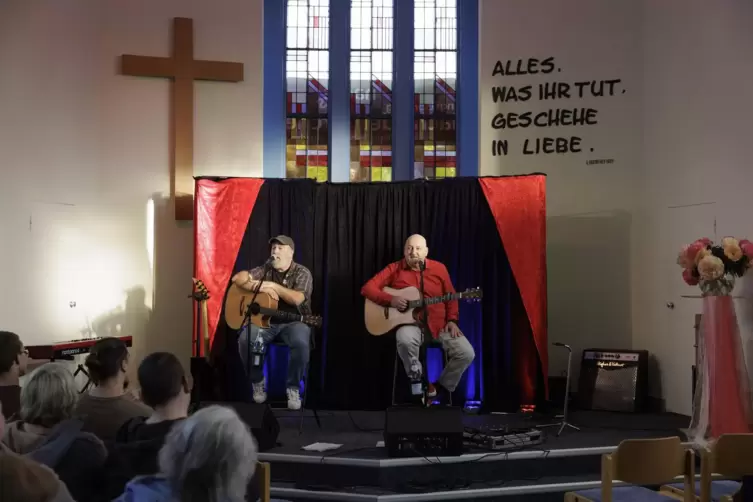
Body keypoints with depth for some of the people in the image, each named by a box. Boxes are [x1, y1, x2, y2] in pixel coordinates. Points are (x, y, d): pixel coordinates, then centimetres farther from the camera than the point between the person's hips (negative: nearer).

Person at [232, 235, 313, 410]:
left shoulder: (302, 273, -1)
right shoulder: (264, 270, 8)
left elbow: (297, 299, -18)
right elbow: (237, 278, -4)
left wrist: (272, 285, -21)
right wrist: (262, 288, -18)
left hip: (293, 322, -3)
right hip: (265, 320, 3)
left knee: (301, 343, -35)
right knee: (245, 339, -26)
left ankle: (293, 388, -14)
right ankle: (258, 382, -3)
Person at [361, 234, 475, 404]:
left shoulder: (439, 268, 7)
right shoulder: (395, 269, 2)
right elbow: (367, 288, -3)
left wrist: (452, 320, -4)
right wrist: (390, 300, -17)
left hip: (438, 324, 2)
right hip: (410, 323, -2)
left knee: (466, 353, -18)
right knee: (405, 340, -39)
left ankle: (442, 388, 7)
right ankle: (420, 384, -12)